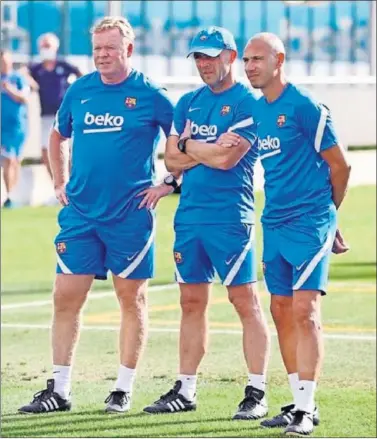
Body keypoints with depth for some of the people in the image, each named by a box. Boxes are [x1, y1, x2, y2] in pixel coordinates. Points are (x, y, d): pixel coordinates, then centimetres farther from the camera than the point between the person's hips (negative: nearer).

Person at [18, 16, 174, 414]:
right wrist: (59, 183, 15)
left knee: (132, 299, 4)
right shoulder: (79, 91, 7)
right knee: (66, 298, 2)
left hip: (130, 215, -4)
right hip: (80, 213, 4)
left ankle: (123, 390, 12)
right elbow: (57, 137, 23)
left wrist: (170, 184, -3)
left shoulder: (149, 96, -5)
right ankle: (58, 389, 8)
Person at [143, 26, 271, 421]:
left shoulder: (247, 104, -7)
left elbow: (225, 159, -16)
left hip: (230, 218, -7)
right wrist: (208, 150, -5)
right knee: (192, 303, 11)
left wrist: (187, 145, 0)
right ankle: (185, 390, 16)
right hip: (189, 215, 7)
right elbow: (171, 161, 10)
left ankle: (257, 392, -2)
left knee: (246, 302, -4)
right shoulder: (188, 103, 14)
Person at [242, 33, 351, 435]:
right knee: (282, 312, 9)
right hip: (274, 224, 8)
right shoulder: (256, 110, 11)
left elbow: (339, 166, -5)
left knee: (305, 310, -13)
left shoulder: (304, 107, -11)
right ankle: (300, 404, 17)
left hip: (309, 222, -8)